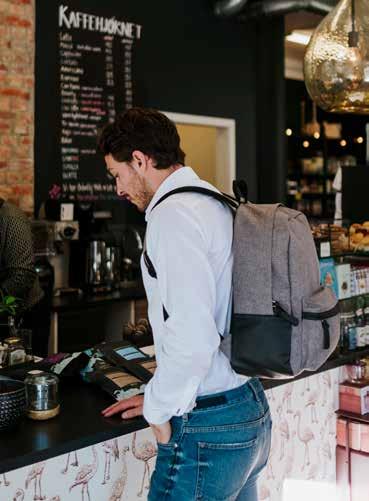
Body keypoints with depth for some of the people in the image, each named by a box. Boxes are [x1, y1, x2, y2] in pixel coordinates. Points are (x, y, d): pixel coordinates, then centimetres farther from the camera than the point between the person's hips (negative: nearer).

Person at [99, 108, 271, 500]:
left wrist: (159, 410, -10)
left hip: (207, 429, -9)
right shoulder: (219, 205, 12)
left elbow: (192, 340, -26)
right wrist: (161, 396, 20)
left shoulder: (173, 215, -17)